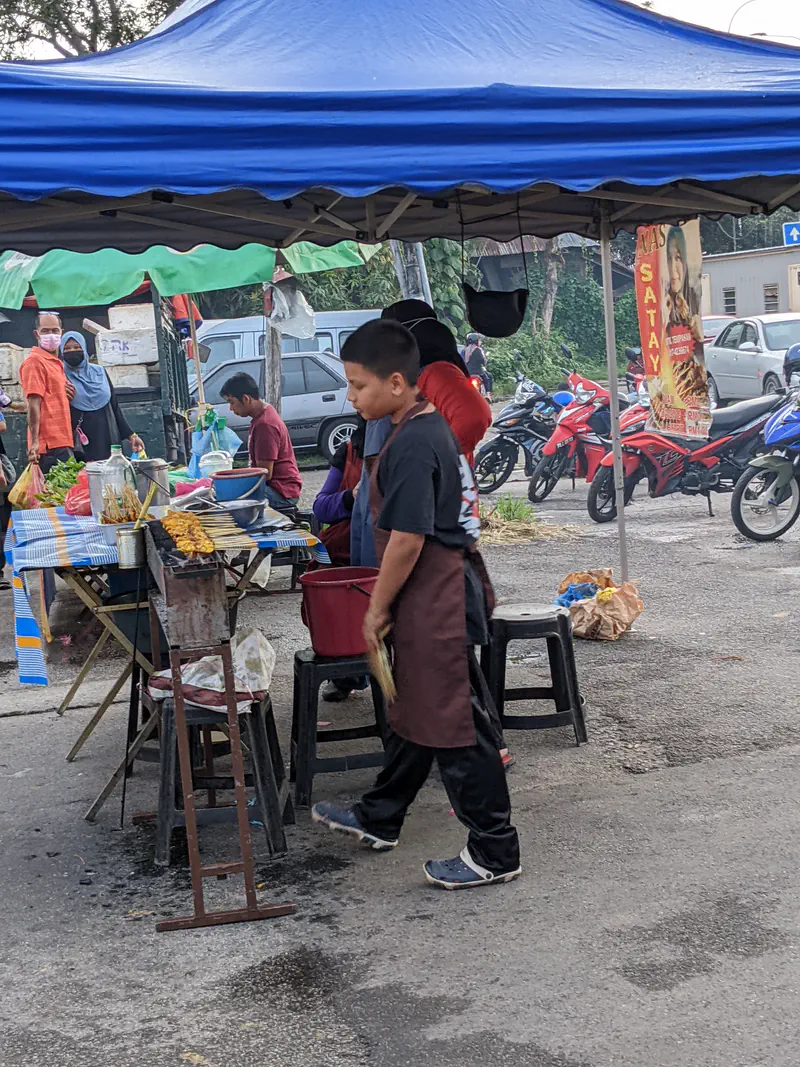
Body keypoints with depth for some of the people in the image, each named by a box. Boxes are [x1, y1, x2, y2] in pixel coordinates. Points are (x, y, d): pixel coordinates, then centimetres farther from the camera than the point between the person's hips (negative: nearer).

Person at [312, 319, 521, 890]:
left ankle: (496, 852, 7)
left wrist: (377, 608, -11)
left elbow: (407, 539, -23)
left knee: (455, 723, -2)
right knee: (415, 710, 21)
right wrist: (390, 606, 22)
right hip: (441, 592, 11)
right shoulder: (431, 426, 10)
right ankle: (379, 819, 37)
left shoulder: (411, 446, -21)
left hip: (435, 601, -11)